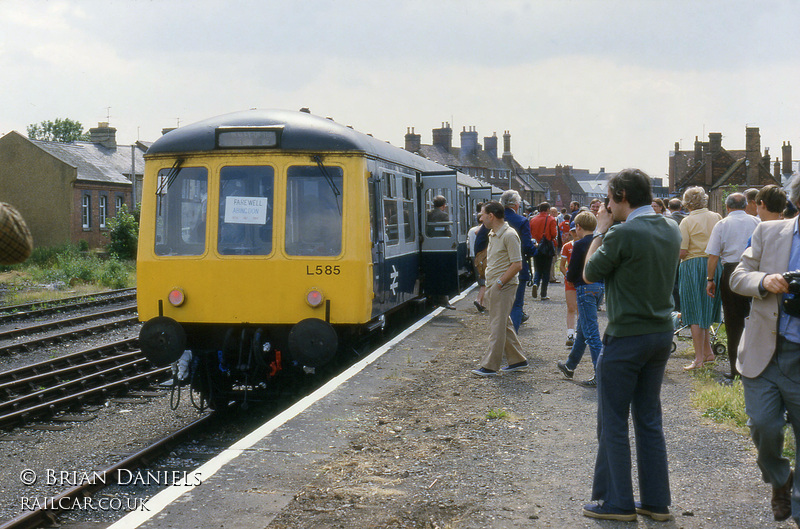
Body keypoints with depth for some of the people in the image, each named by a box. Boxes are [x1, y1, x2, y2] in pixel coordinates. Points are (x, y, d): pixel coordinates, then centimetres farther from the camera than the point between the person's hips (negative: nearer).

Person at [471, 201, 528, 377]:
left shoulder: (509, 235, -15)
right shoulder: (492, 234, 15)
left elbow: (517, 265, -19)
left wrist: (499, 283, -19)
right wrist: (488, 286, 14)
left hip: (504, 287, -10)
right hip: (494, 286, 10)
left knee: (497, 326, -7)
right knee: (505, 324, 14)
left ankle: (490, 366, -5)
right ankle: (517, 360, 23)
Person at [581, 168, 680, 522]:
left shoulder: (622, 234, -19)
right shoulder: (671, 230, 4)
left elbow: (590, 273, -7)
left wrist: (601, 231, 2)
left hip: (626, 338, -7)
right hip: (661, 334, 8)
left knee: (613, 423, 4)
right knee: (649, 420, 15)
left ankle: (617, 503, 10)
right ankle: (656, 502, 19)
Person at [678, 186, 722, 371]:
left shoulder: (687, 222, -10)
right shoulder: (716, 217, 5)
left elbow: (682, 252, -14)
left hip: (693, 266, -5)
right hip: (713, 265, 5)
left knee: (695, 315, -1)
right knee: (705, 312, 19)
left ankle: (699, 358, -1)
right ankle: (708, 352, 23)